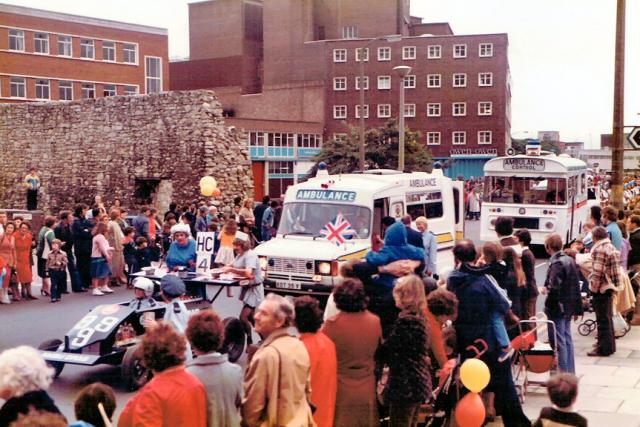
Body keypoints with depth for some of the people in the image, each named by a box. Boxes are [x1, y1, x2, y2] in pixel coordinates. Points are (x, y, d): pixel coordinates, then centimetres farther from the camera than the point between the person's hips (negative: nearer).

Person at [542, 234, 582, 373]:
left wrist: (546, 288, -6)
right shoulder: (570, 260, 8)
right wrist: (577, 308, 17)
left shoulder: (556, 263, -19)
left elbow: (554, 287, -28)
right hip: (569, 307, 9)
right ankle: (570, 372, 25)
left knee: (559, 342, -1)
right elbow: (576, 286, 12)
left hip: (557, 308, -9)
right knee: (567, 339, 17)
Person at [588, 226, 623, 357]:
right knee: (607, 318, 20)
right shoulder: (611, 247, 13)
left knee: (603, 319, -4)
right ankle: (608, 344, 31)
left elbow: (597, 272, -21)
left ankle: (604, 348, 1)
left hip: (601, 288, -10)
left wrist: (593, 287, -14)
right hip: (610, 287, 10)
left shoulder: (599, 249, -18)